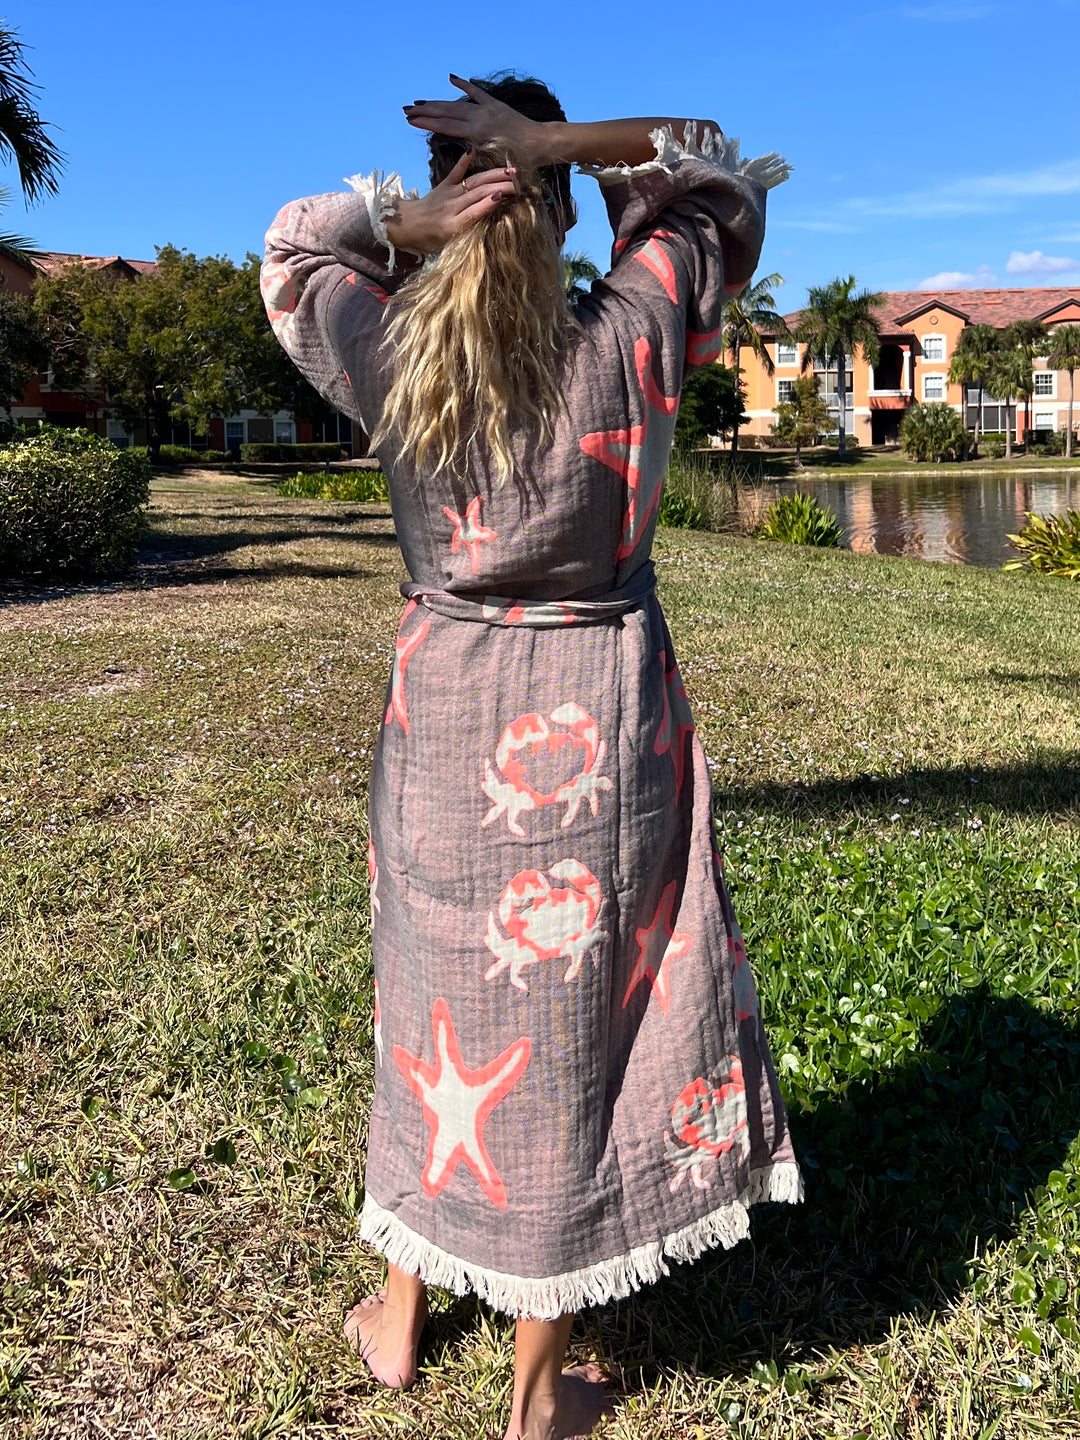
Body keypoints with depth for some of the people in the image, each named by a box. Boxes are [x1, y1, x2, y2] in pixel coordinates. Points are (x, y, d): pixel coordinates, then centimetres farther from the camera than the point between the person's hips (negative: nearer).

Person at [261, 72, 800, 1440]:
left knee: (439, 1004, 20)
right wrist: (554, 144, -2)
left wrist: (408, 217, 3)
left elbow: (293, 251, 16)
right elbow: (714, 180, 7)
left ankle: (399, 1314, 41)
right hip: (597, 730, -2)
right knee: (573, 1027, 10)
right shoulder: (624, 343, -12)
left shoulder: (386, 356, -7)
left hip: (443, 719, 2)